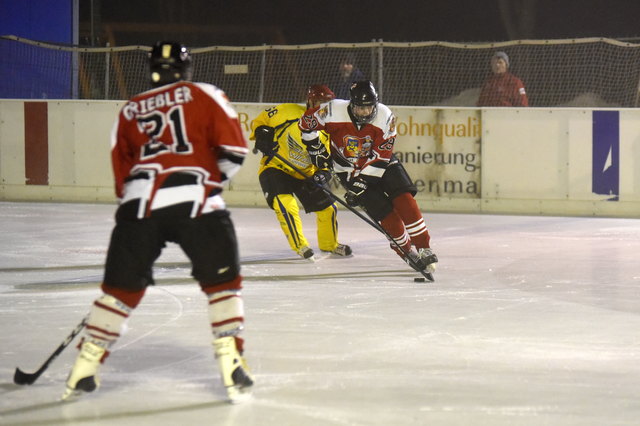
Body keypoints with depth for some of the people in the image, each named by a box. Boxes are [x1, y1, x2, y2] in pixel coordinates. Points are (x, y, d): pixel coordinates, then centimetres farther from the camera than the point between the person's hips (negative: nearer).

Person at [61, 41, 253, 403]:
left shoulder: (130, 111, 23)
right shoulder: (205, 95, 12)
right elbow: (234, 149, 4)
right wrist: (214, 178, 21)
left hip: (140, 201, 3)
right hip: (195, 200, -3)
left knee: (121, 287, 13)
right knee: (223, 281, 9)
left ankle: (84, 371, 12)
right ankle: (232, 367, -2)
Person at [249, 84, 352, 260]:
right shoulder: (288, 112, -17)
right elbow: (260, 120, -5)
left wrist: (323, 173, -18)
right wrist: (261, 134, -23)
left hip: (305, 174, 5)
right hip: (275, 168, -5)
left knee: (328, 207, 6)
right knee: (286, 205, -27)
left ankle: (329, 244, 32)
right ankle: (300, 246, -11)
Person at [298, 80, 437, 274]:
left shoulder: (385, 116, -19)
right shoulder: (334, 111, -23)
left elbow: (381, 155, -19)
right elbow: (306, 122, -5)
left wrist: (361, 178, -24)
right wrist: (315, 147, -4)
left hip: (379, 163, 1)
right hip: (348, 168, -1)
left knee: (403, 198, -18)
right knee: (384, 212, -13)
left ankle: (423, 247, -11)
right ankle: (406, 250, 4)